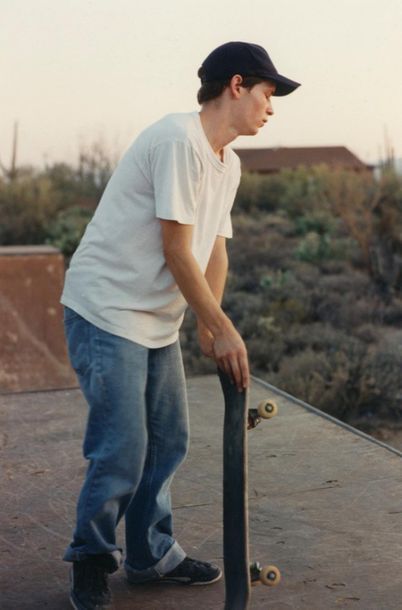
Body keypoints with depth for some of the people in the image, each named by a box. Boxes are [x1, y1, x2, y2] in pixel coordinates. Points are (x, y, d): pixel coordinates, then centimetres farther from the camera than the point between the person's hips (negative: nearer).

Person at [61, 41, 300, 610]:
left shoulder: (228, 163, 12)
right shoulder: (179, 140, -19)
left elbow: (215, 249, 12)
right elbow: (176, 251, -21)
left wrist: (209, 326, -1)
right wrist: (223, 329, -16)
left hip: (158, 320, 10)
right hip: (106, 311, -9)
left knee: (168, 440, 13)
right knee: (121, 449, -8)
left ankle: (152, 555, 28)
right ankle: (91, 559, 14)